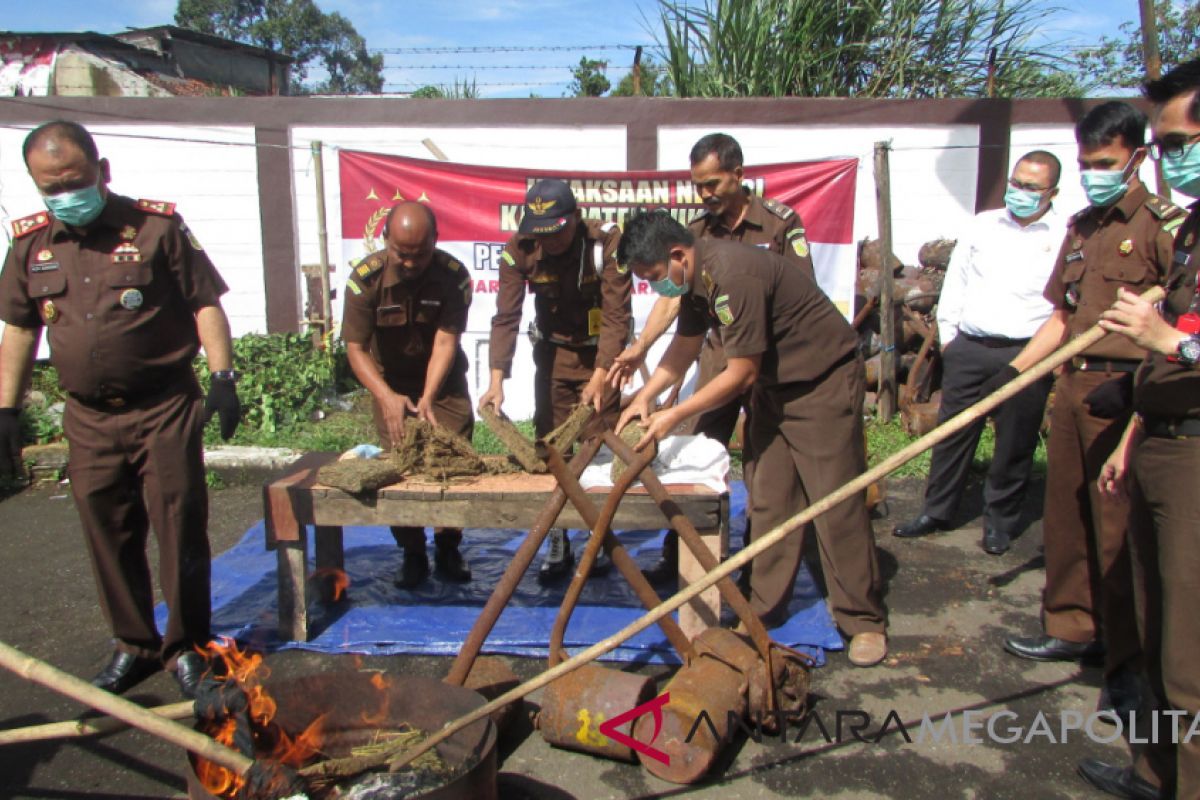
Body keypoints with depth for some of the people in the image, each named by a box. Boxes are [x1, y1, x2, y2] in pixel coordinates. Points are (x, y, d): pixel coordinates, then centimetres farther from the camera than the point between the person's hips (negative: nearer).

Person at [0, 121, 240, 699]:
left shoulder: (156, 226, -4)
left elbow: (206, 304, -4)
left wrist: (222, 377, -13)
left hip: (165, 410, -4)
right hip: (89, 418, 4)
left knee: (179, 530, 0)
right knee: (109, 538, 11)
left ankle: (186, 646, 15)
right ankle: (134, 645, 27)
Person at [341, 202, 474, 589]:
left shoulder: (453, 276, -21)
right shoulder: (366, 277, -23)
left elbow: (445, 342, -25)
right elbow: (356, 347, -22)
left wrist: (428, 399, -37)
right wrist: (387, 397, -37)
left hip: (444, 382, 0)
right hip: (390, 383, 0)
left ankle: (448, 549, 14)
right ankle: (412, 554, 13)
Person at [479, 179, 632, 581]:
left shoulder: (608, 242, -23)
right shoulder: (519, 249, -16)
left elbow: (617, 316, -25)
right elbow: (506, 316, -19)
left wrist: (600, 376, -35)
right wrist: (497, 379, -30)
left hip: (602, 353, -2)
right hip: (553, 352, 3)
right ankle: (558, 545, 15)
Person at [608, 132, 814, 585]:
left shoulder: (780, 222, -7)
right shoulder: (698, 231, 4)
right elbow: (673, 295, -1)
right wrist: (640, 347, -14)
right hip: (718, 355, 4)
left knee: (761, 467, 3)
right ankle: (676, 558, 20)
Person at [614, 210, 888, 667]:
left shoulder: (734, 277, -30)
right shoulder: (695, 275, -1)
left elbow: (741, 374, -26)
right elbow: (686, 343, 11)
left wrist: (675, 416, -18)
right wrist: (644, 397, 0)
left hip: (823, 382, -9)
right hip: (774, 384, 9)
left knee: (836, 504, -6)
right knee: (769, 500, 9)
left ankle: (864, 621, 6)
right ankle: (766, 607, 19)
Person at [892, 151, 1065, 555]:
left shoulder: (1066, 236, 0)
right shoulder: (982, 224, 12)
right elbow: (955, 282, 15)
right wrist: (948, 333, 10)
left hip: (1026, 355, -3)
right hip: (968, 349, 3)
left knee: (1015, 444, 7)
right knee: (952, 433, 8)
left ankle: (1000, 521, 22)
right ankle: (937, 511, 20)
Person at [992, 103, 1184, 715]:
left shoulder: (1162, 223, -8)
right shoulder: (1081, 228, 16)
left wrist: (1137, 383, -21)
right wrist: (1015, 369, 12)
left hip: (1126, 395, -8)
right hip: (1073, 386, 8)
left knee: (1118, 531, -4)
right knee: (1065, 516, 14)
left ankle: (1127, 662, 7)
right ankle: (1074, 627, 28)